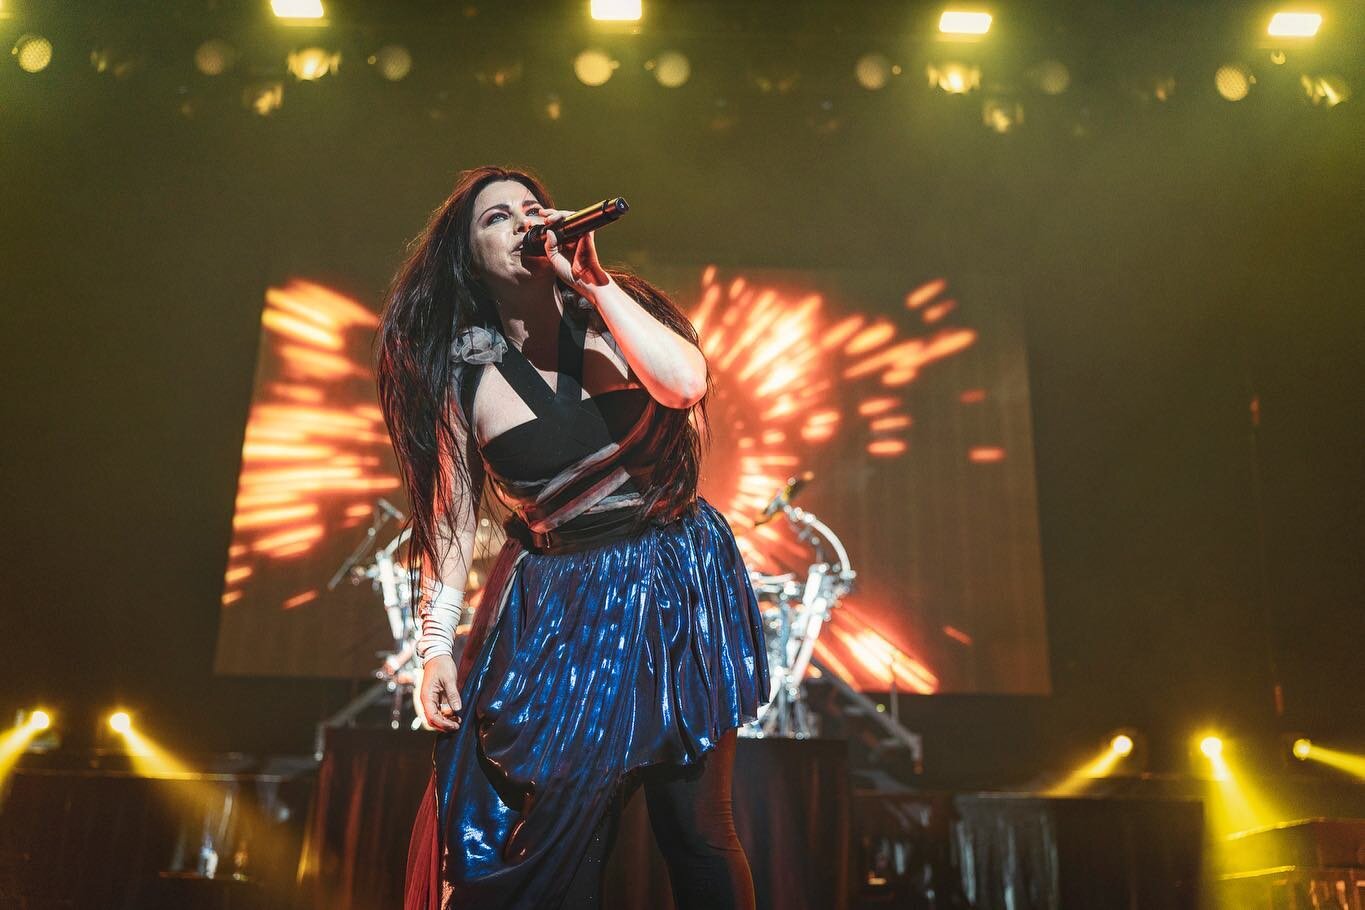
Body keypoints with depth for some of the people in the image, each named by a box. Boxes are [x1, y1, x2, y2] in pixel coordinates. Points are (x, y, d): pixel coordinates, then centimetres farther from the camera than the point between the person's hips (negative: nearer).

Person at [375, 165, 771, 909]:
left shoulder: (609, 323, -1)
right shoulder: (464, 372, -2)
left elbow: (686, 383, -22)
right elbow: (451, 513, 1)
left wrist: (592, 278, -19)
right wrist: (435, 644, -1)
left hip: (677, 586, 0)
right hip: (557, 610, 0)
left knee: (696, 832, 6)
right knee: (555, 842, 2)